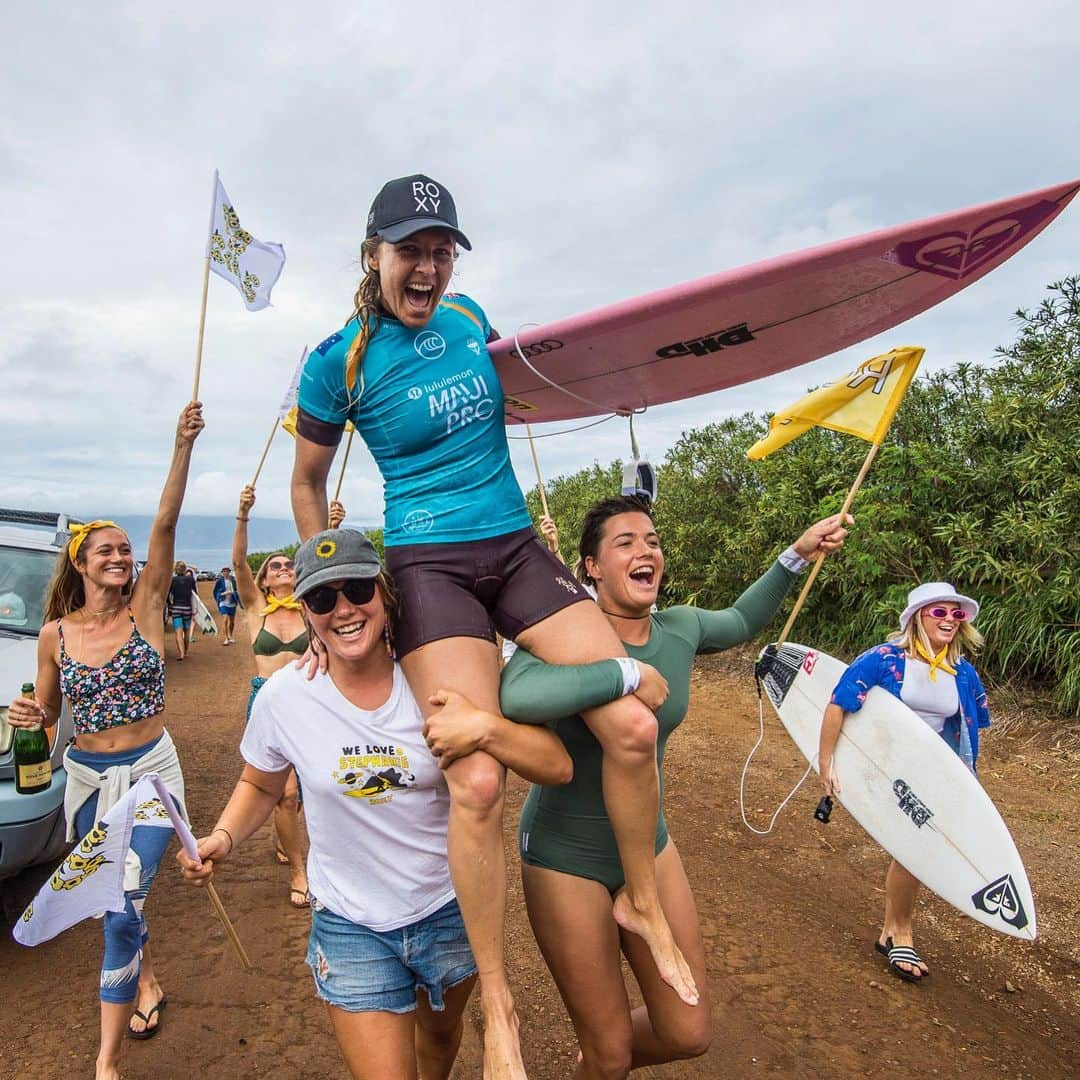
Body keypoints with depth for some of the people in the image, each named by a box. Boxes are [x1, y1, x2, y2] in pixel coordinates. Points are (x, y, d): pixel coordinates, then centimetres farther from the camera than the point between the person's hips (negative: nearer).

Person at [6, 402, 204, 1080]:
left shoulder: (145, 606, -7)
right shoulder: (55, 634, -1)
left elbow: (166, 523, -19)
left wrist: (183, 447, -28)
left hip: (149, 770, -3)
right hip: (86, 776, 3)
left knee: (124, 907, -8)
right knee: (118, 900, 19)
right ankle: (147, 981, 46)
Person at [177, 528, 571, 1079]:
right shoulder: (284, 695, -16)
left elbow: (557, 766, -22)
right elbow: (260, 785, 5)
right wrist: (223, 837, -14)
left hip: (450, 909, 1)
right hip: (351, 926, -1)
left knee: (440, 1033, 29)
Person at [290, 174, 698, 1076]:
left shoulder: (471, 317, 9)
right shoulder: (339, 360, -3)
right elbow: (307, 483, 8)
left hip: (518, 549, 5)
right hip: (430, 565, -4)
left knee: (634, 726, -8)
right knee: (478, 781, -18)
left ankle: (642, 903, 21)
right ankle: (497, 1004, 8)